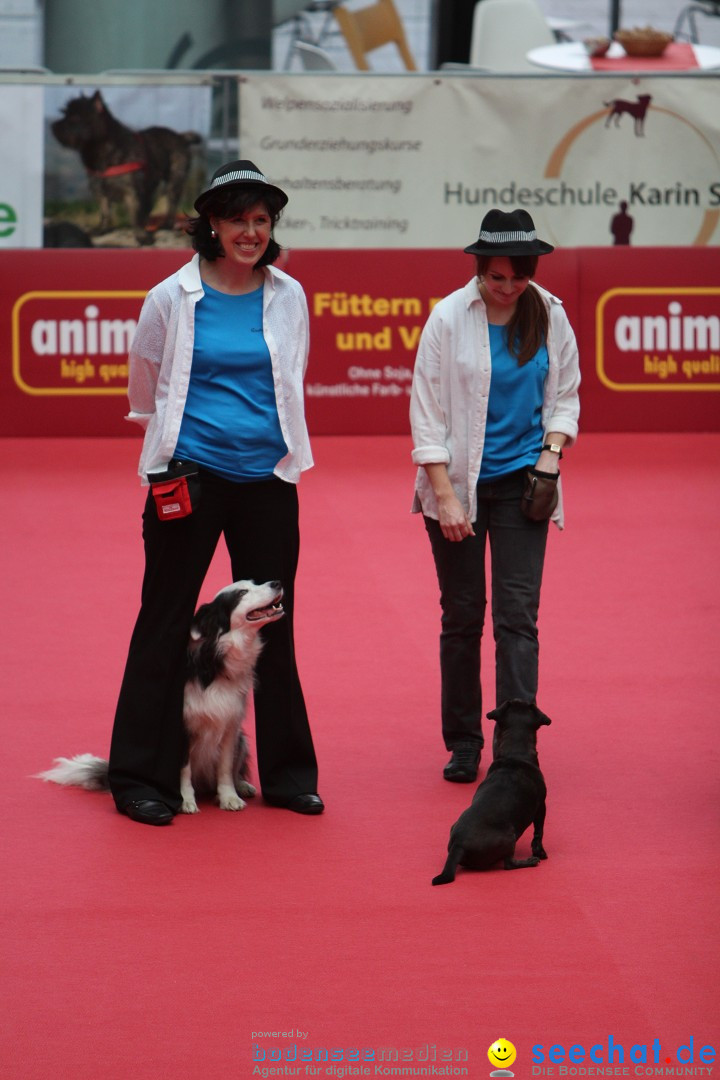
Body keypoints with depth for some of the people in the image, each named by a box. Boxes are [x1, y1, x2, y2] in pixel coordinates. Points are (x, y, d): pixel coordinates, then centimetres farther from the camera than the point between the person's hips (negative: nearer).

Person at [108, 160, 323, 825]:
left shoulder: (288, 298, 5)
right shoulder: (171, 299, -3)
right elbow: (145, 391, 10)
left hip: (268, 481, 3)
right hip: (190, 477, -3)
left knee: (274, 628, 9)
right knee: (165, 625, 1)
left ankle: (287, 774, 19)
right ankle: (142, 780, 7)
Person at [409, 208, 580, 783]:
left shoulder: (550, 316, 1)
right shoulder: (449, 317, -7)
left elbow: (564, 395, 11)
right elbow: (427, 412, -6)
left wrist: (552, 450, -8)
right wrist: (445, 495, -12)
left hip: (520, 483, 1)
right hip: (458, 482, -1)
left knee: (518, 614, -8)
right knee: (462, 616, 6)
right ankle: (463, 745, 18)